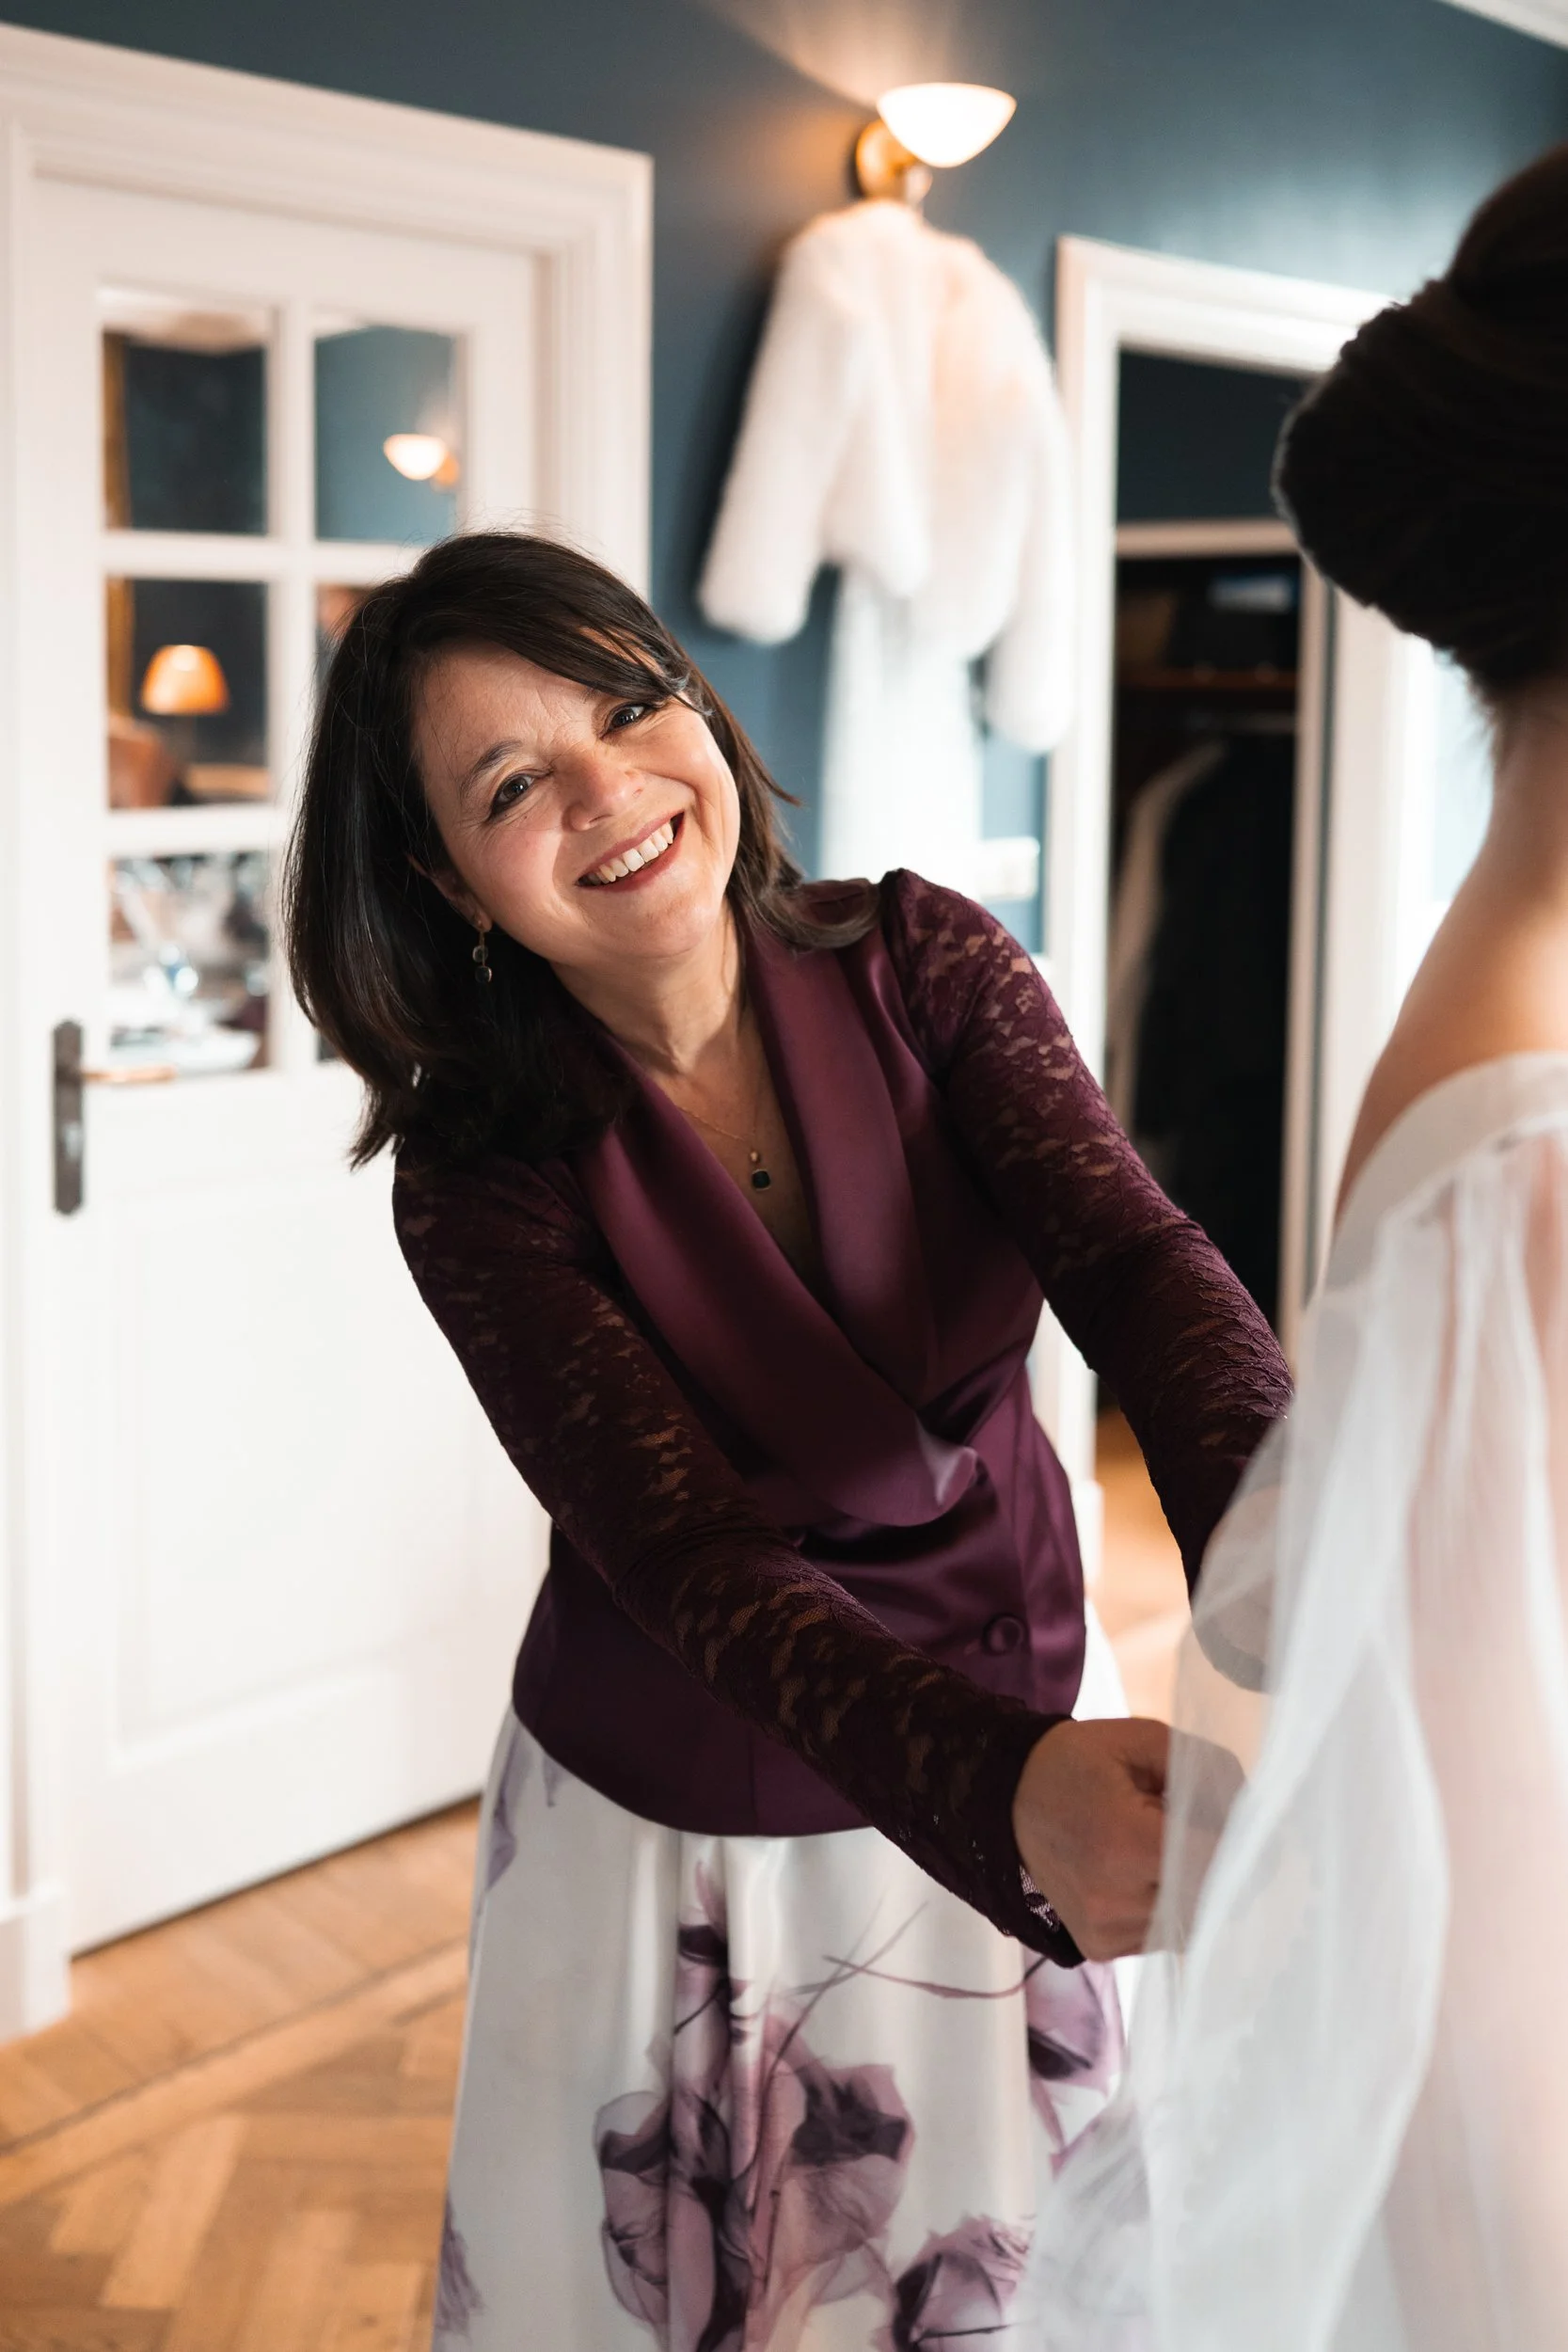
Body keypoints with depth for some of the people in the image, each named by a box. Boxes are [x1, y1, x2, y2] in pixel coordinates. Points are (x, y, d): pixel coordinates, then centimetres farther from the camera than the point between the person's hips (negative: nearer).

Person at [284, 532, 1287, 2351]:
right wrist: (1010, 1789, -46)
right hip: (678, 1838, -2)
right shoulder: (482, 1177, -19)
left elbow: (1137, 1262, -26)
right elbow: (690, 1555, -28)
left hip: (1026, 1725, 2)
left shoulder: (925, 967, -13)